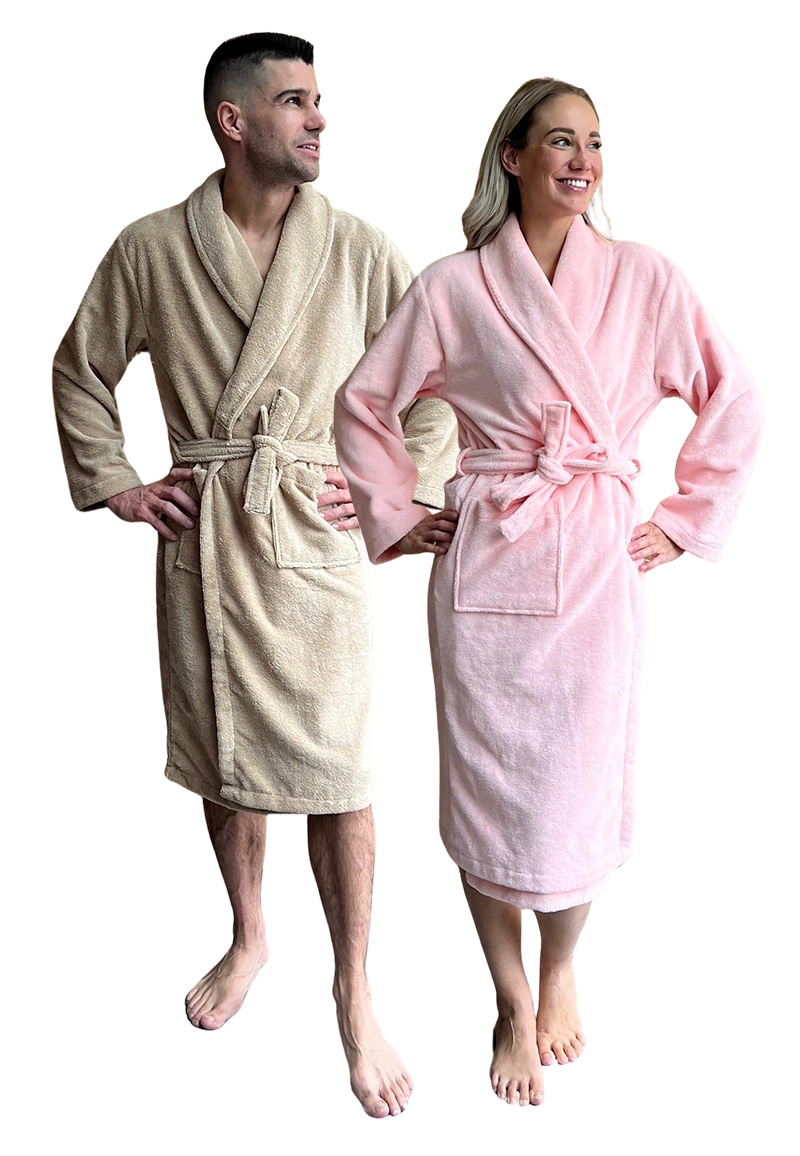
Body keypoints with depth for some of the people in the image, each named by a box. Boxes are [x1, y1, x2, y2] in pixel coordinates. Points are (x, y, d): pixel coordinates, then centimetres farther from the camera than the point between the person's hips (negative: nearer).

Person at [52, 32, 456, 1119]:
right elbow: (80, 368, 13)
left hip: (316, 540, -1)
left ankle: (355, 998, 17)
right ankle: (247, 935, 40)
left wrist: (400, 487, -1)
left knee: (335, 773, 0)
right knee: (220, 755, 15)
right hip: (202, 541, 2)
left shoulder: (359, 249, 0)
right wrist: (115, 485, 6)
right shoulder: (150, 249, 1)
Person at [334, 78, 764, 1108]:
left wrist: (686, 519, 7)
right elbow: (364, 403, 10)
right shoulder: (453, 288, 0)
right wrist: (394, 516, 7)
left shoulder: (644, 280, 3)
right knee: (487, 789, 5)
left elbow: (733, 402, 10)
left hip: (598, 563, 1)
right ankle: (513, 1004, 29)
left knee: (579, 786, 4)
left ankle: (561, 973, 35)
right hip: (485, 562, 0)